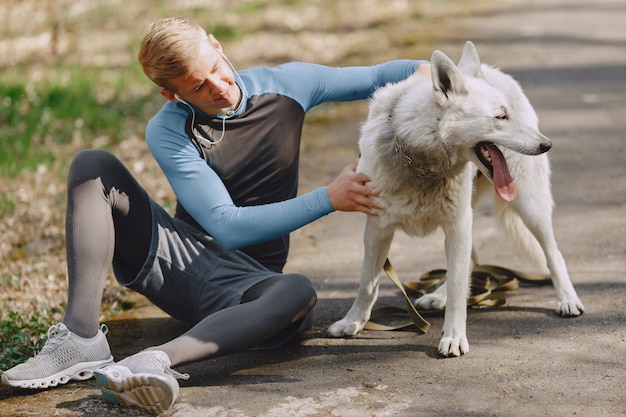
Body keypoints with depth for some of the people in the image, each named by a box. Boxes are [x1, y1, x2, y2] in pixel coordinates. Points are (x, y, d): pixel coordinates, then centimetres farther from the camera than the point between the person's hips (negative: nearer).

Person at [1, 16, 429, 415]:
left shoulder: (287, 84, -2)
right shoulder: (167, 133, -11)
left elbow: (374, 77, 9)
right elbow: (228, 227, -19)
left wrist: (422, 69, -13)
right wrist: (330, 198, -23)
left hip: (243, 279, 1)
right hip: (178, 256, 0)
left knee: (298, 293, -37)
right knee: (93, 165, -20)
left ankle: (153, 360, -54)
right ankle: (82, 339, -34)